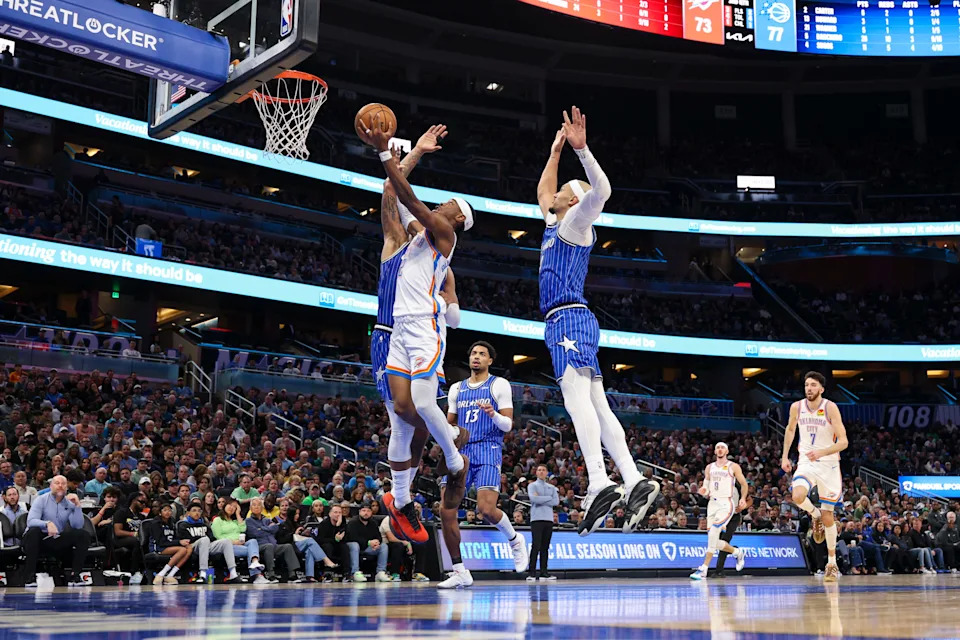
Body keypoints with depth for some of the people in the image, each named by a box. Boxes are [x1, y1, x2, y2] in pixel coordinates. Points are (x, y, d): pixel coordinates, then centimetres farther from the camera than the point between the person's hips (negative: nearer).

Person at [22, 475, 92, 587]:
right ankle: (30, 577, -33)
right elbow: (30, 521, -18)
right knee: (33, 531, -36)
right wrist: (47, 523, -37)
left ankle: (74, 576, -18)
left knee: (84, 535, -14)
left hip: (58, 542, 3)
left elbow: (78, 526, -5)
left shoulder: (70, 503, 8)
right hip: (40, 540, -3)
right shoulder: (41, 500, -1)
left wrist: (77, 505, -13)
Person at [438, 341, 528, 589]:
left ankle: (515, 540, 13)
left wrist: (493, 414, -21)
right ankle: (460, 572, 0)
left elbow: (508, 425, 0)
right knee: (446, 510, -9)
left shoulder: (499, 385, 5)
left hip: (488, 450, -4)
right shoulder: (456, 389, 19)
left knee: (486, 509, -20)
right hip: (461, 450, 5)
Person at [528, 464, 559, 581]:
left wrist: (541, 500, -5)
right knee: (536, 546, -12)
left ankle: (544, 572, 6)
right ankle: (531, 573, -12)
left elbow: (556, 502, 3)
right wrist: (549, 498, -3)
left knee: (545, 547, 4)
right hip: (537, 519, -4)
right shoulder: (533, 485, 7)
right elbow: (534, 499, -12)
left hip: (549, 519, 4)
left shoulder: (552, 487, 18)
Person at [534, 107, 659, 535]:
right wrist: (555, 153, 43)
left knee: (577, 397, -25)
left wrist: (581, 149, -22)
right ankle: (635, 483, -6)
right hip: (566, 321, 10)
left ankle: (600, 485, -38)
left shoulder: (575, 222, 4)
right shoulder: (555, 223, 28)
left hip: (569, 319, -10)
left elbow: (600, 189, -16)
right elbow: (541, 194, 46)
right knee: (595, 405, 1)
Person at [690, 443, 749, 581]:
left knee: (713, 532, -24)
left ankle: (703, 570, -25)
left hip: (726, 503, -6)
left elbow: (744, 484, 8)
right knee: (713, 540, 4)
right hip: (712, 503, 6)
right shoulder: (709, 467, 15)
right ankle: (738, 552, 33)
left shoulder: (733, 466, 3)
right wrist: (703, 491, -6)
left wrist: (743, 498, -9)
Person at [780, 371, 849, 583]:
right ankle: (815, 516, 7)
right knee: (797, 496, -29)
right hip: (806, 462, 2)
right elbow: (790, 429, 18)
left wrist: (821, 452, -32)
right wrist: (785, 456, 12)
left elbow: (843, 442, -17)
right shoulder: (797, 407, -3)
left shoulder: (830, 407, -15)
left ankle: (832, 563, 16)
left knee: (828, 515, 1)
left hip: (828, 464, -2)